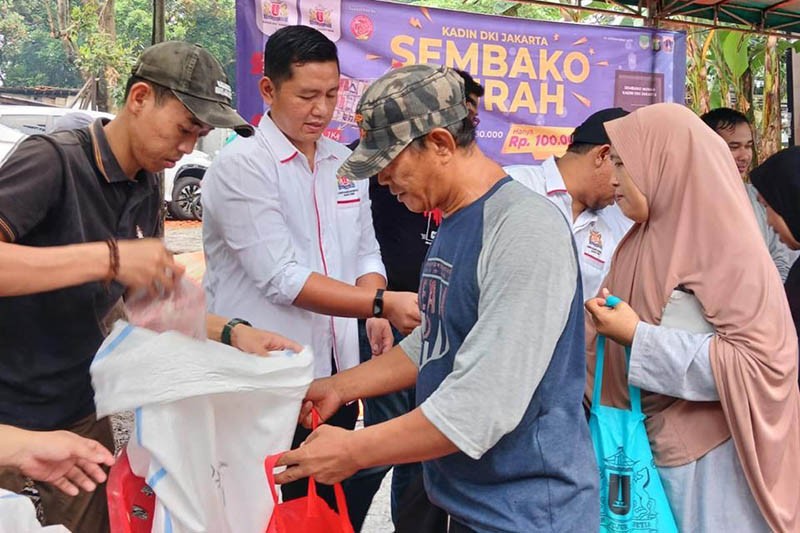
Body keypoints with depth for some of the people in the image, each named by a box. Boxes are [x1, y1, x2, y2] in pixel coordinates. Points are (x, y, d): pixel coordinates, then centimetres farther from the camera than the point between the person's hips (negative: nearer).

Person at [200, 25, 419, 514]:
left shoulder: (346, 164, 8)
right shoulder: (240, 165, -12)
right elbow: (282, 278, -19)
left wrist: (375, 317, -7)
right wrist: (383, 303, -23)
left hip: (336, 375, 6)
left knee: (330, 509, 18)